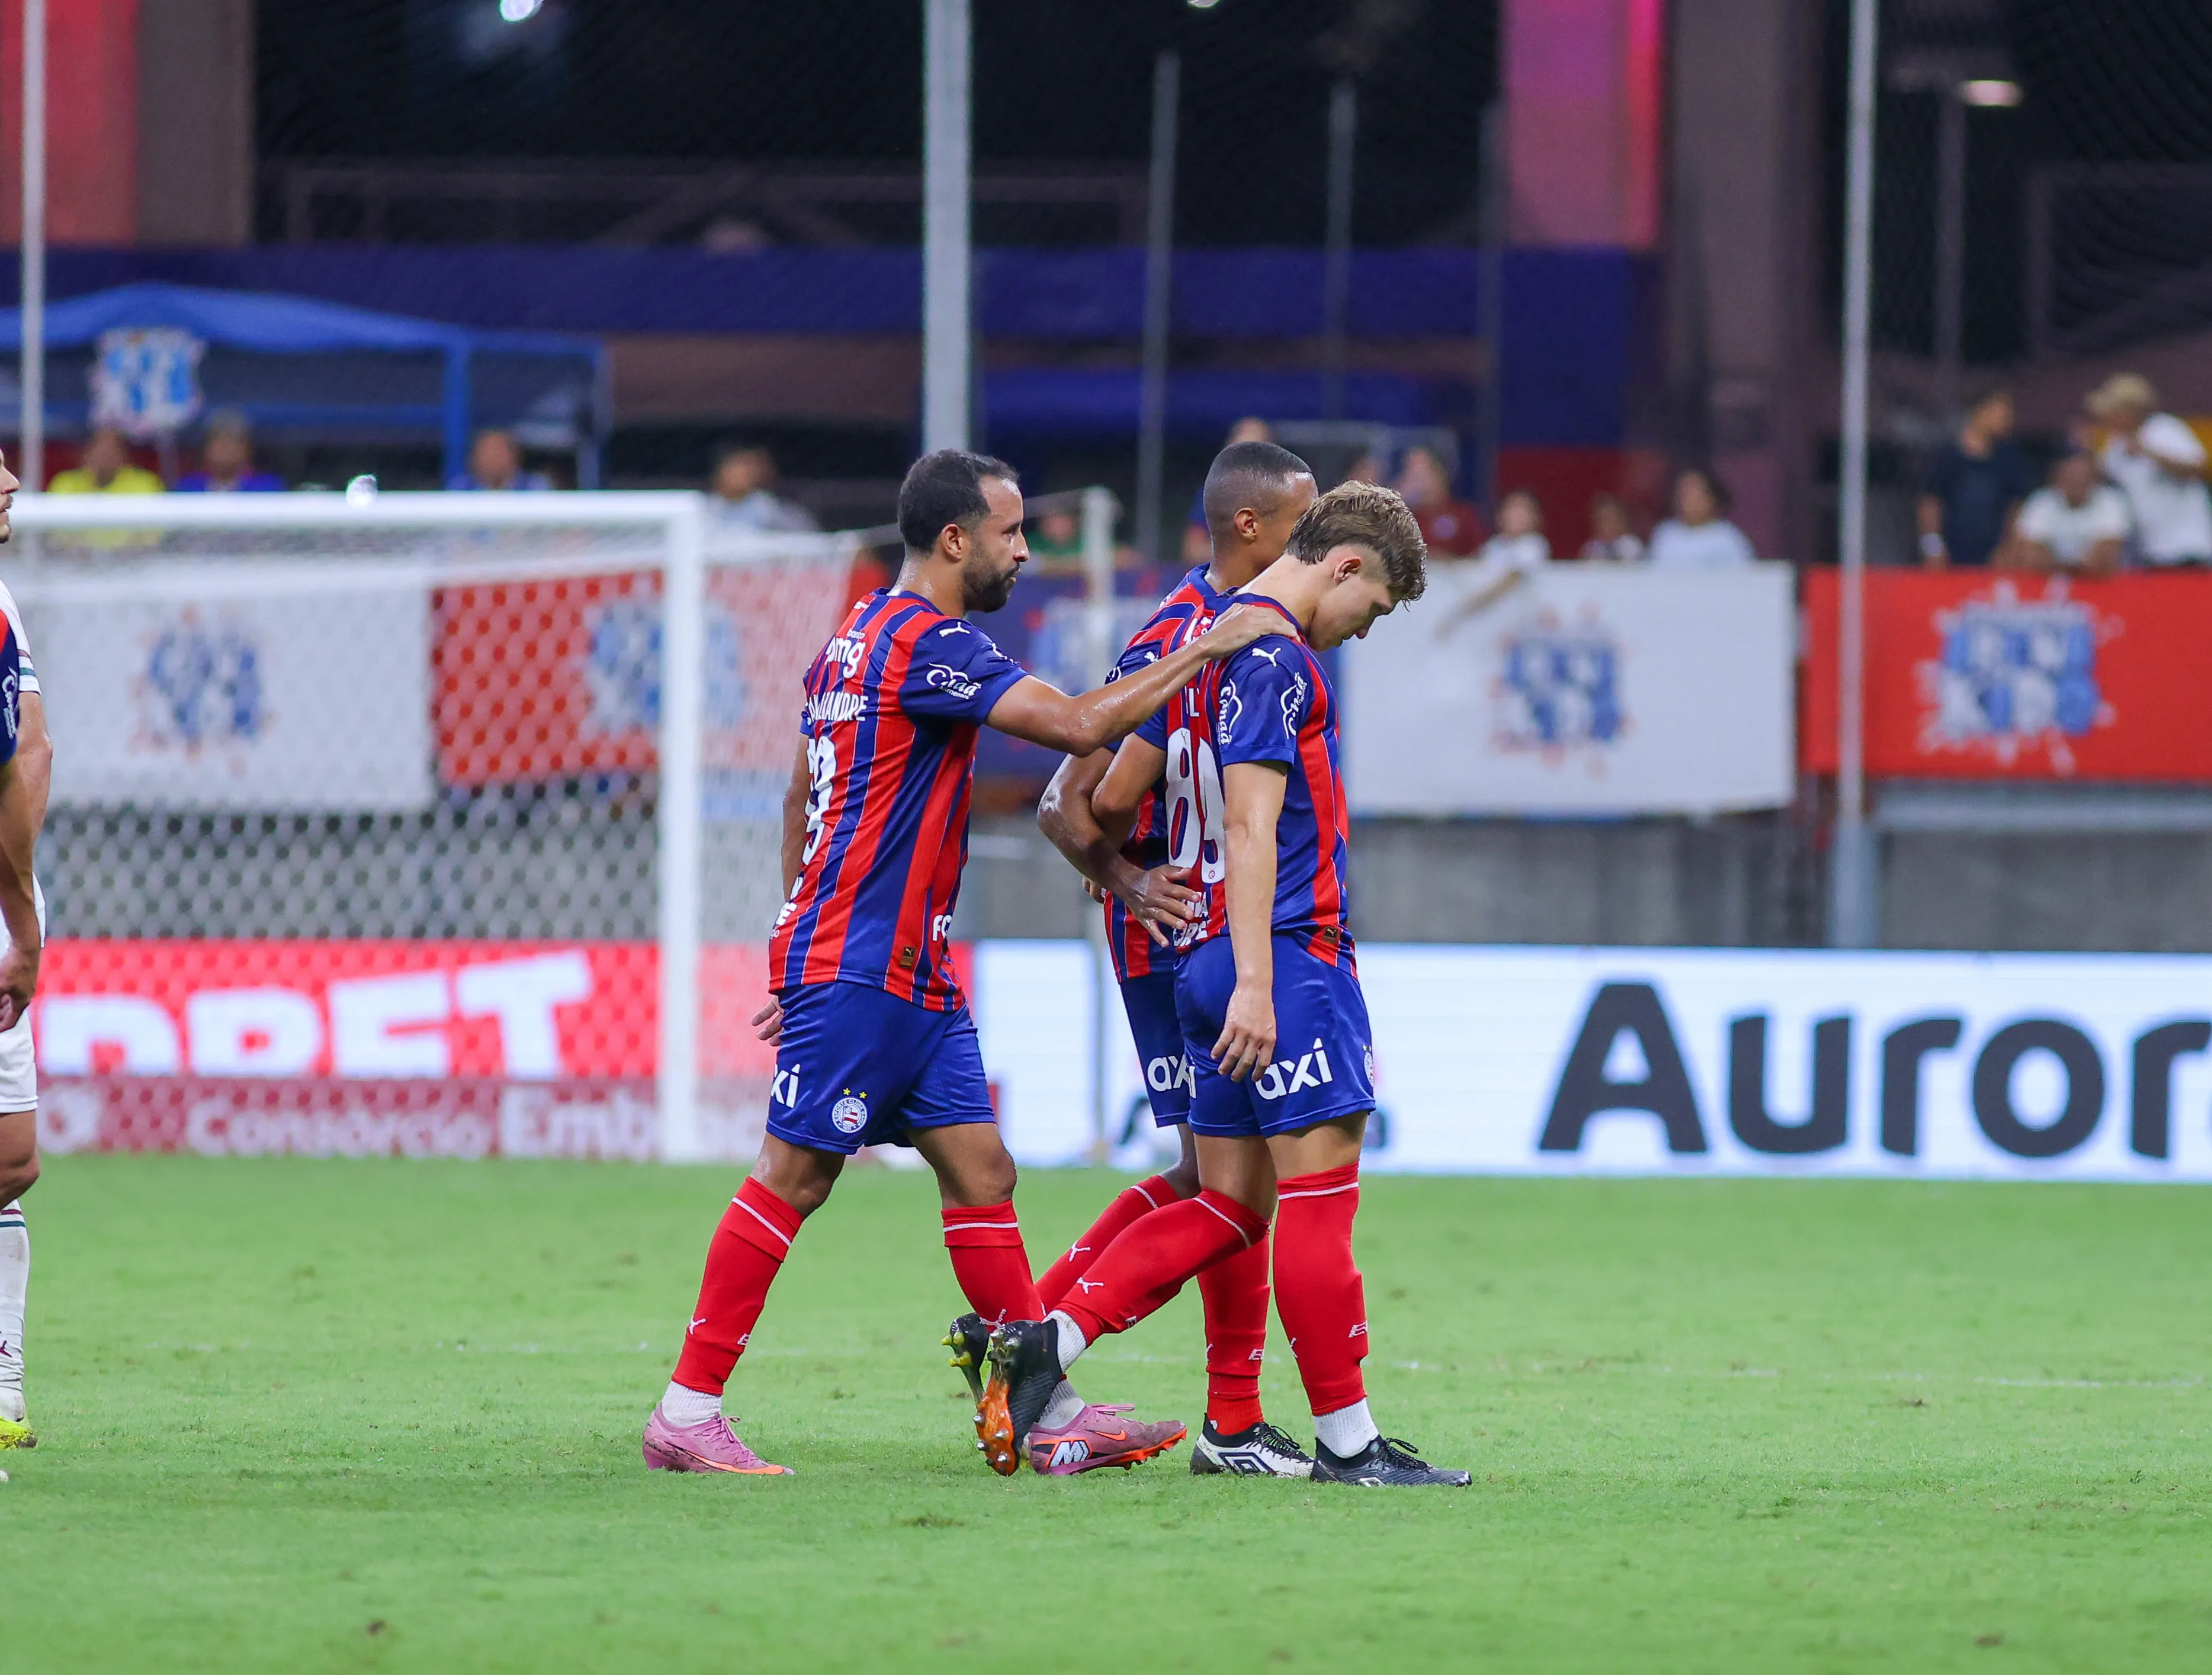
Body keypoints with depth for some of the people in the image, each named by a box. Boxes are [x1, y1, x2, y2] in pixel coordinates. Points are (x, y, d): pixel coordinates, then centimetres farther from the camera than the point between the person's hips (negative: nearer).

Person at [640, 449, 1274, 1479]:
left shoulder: (863, 635, 16)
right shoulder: (924, 641, -15)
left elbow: (800, 798, 23)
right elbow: (1079, 726, -23)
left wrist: (802, 937, 26)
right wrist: (1204, 651, -15)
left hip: (915, 974, 10)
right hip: (858, 969, -10)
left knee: (981, 1173, 6)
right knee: (792, 1180, -6)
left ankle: (1046, 1417, 5)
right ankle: (686, 1411, -1)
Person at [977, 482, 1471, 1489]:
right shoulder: (1274, 654, -12)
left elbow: (1111, 795, 22)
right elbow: (1250, 826, -19)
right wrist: (1255, 984, -23)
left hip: (1217, 956, 10)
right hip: (1287, 953, -10)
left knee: (1229, 1206, 9)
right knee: (1319, 1196, -5)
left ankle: (1046, 1340, 1)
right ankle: (1346, 1440, -2)